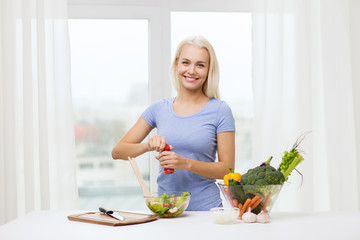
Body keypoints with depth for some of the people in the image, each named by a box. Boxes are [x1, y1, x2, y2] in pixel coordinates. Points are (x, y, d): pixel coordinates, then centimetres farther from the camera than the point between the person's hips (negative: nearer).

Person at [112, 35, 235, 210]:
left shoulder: (220, 110, 1)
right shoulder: (159, 109, 8)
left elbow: (227, 169, -1)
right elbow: (117, 152, 8)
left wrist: (186, 163, -14)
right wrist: (148, 145, -11)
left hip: (205, 209, -1)